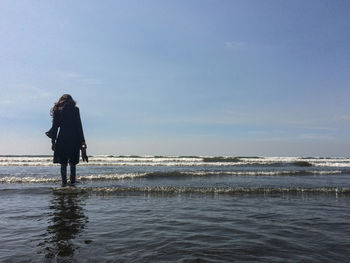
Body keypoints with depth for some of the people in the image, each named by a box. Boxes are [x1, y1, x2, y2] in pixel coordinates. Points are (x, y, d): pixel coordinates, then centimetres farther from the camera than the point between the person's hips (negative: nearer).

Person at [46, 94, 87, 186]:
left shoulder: (57, 110, 6)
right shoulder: (75, 110, 1)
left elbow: (55, 127, 4)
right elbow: (79, 126, -1)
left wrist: (53, 141, 9)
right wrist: (82, 141, 2)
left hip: (62, 139, 1)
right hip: (74, 139, -1)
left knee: (63, 163, 6)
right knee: (72, 163, 6)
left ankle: (64, 182, 4)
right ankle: (72, 182, 5)